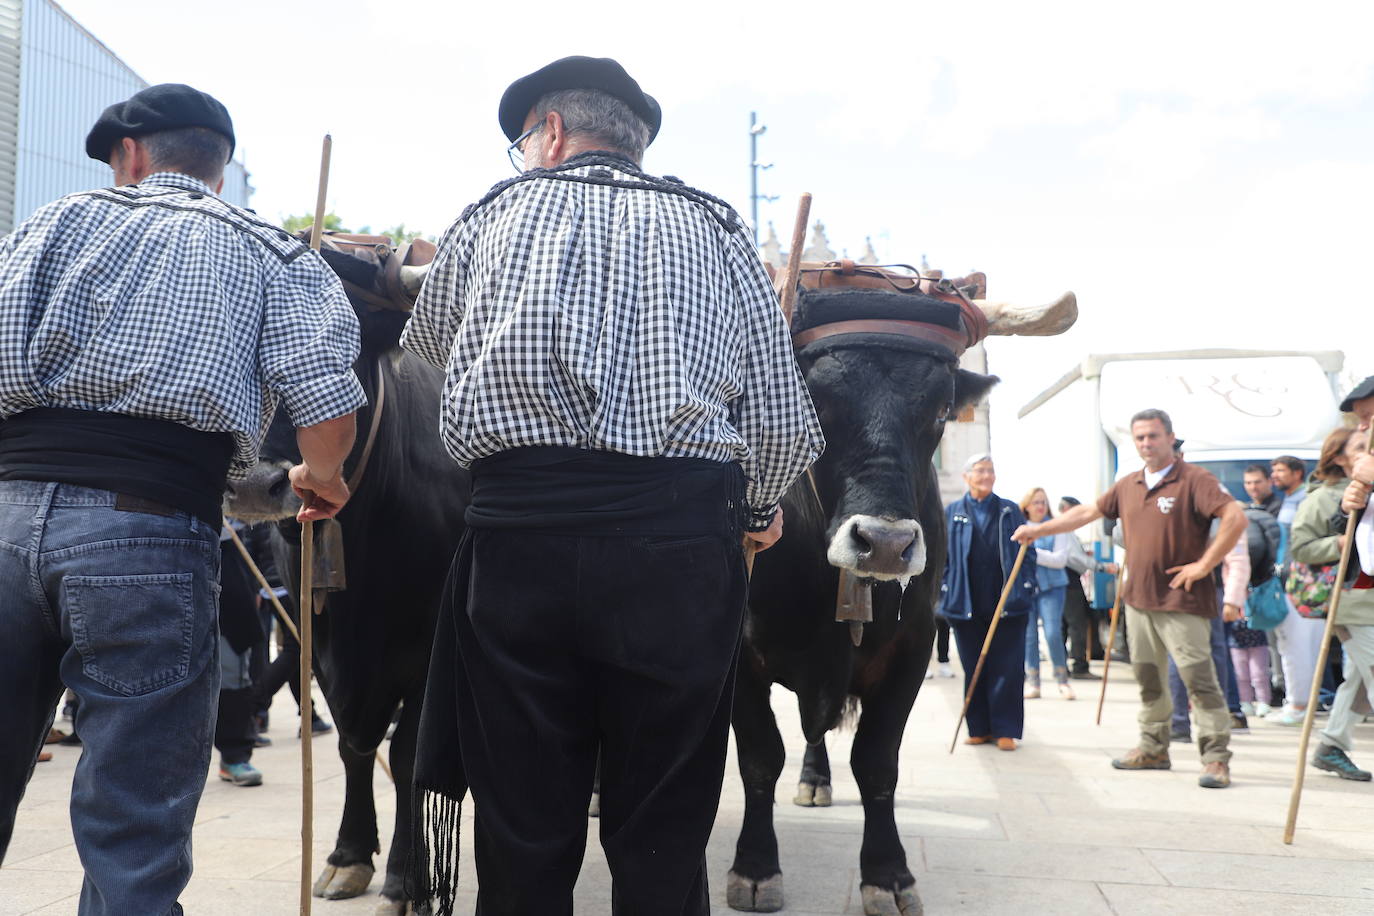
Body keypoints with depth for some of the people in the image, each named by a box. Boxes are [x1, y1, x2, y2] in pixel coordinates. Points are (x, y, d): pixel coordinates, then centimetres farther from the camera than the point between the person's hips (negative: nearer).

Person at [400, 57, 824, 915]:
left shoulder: (493, 215, 16)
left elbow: (428, 340, 33)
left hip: (519, 530, 0)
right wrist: (762, 506, 29)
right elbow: (782, 416, 10)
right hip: (684, 541, 1)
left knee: (522, 836, 8)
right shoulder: (715, 227, 16)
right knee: (665, 840, 9)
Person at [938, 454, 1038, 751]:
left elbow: (1027, 551, 8)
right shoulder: (951, 513, 7)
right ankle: (979, 728, 16)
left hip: (1007, 604, 0)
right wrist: (945, 592, -3)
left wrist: (1025, 588, -2)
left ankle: (1006, 730, 8)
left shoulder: (1010, 511, 9)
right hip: (967, 604, 0)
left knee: (1006, 669, 0)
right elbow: (943, 556, 6)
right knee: (973, 668, 7)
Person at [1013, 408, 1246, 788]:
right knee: (1147, 677, 14)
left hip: (1182, 601, -7)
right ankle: (1153, 748, 25)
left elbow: (1236, 518, -19)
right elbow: (1088, 512, 21)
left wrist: (1204, 565, -17)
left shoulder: (1193, 479, -9)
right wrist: (1039, 529, 19)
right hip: (1139, 598, 7)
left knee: (1199, 678, -9)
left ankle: (1216, 757, -4)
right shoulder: (1128, 486, 12)